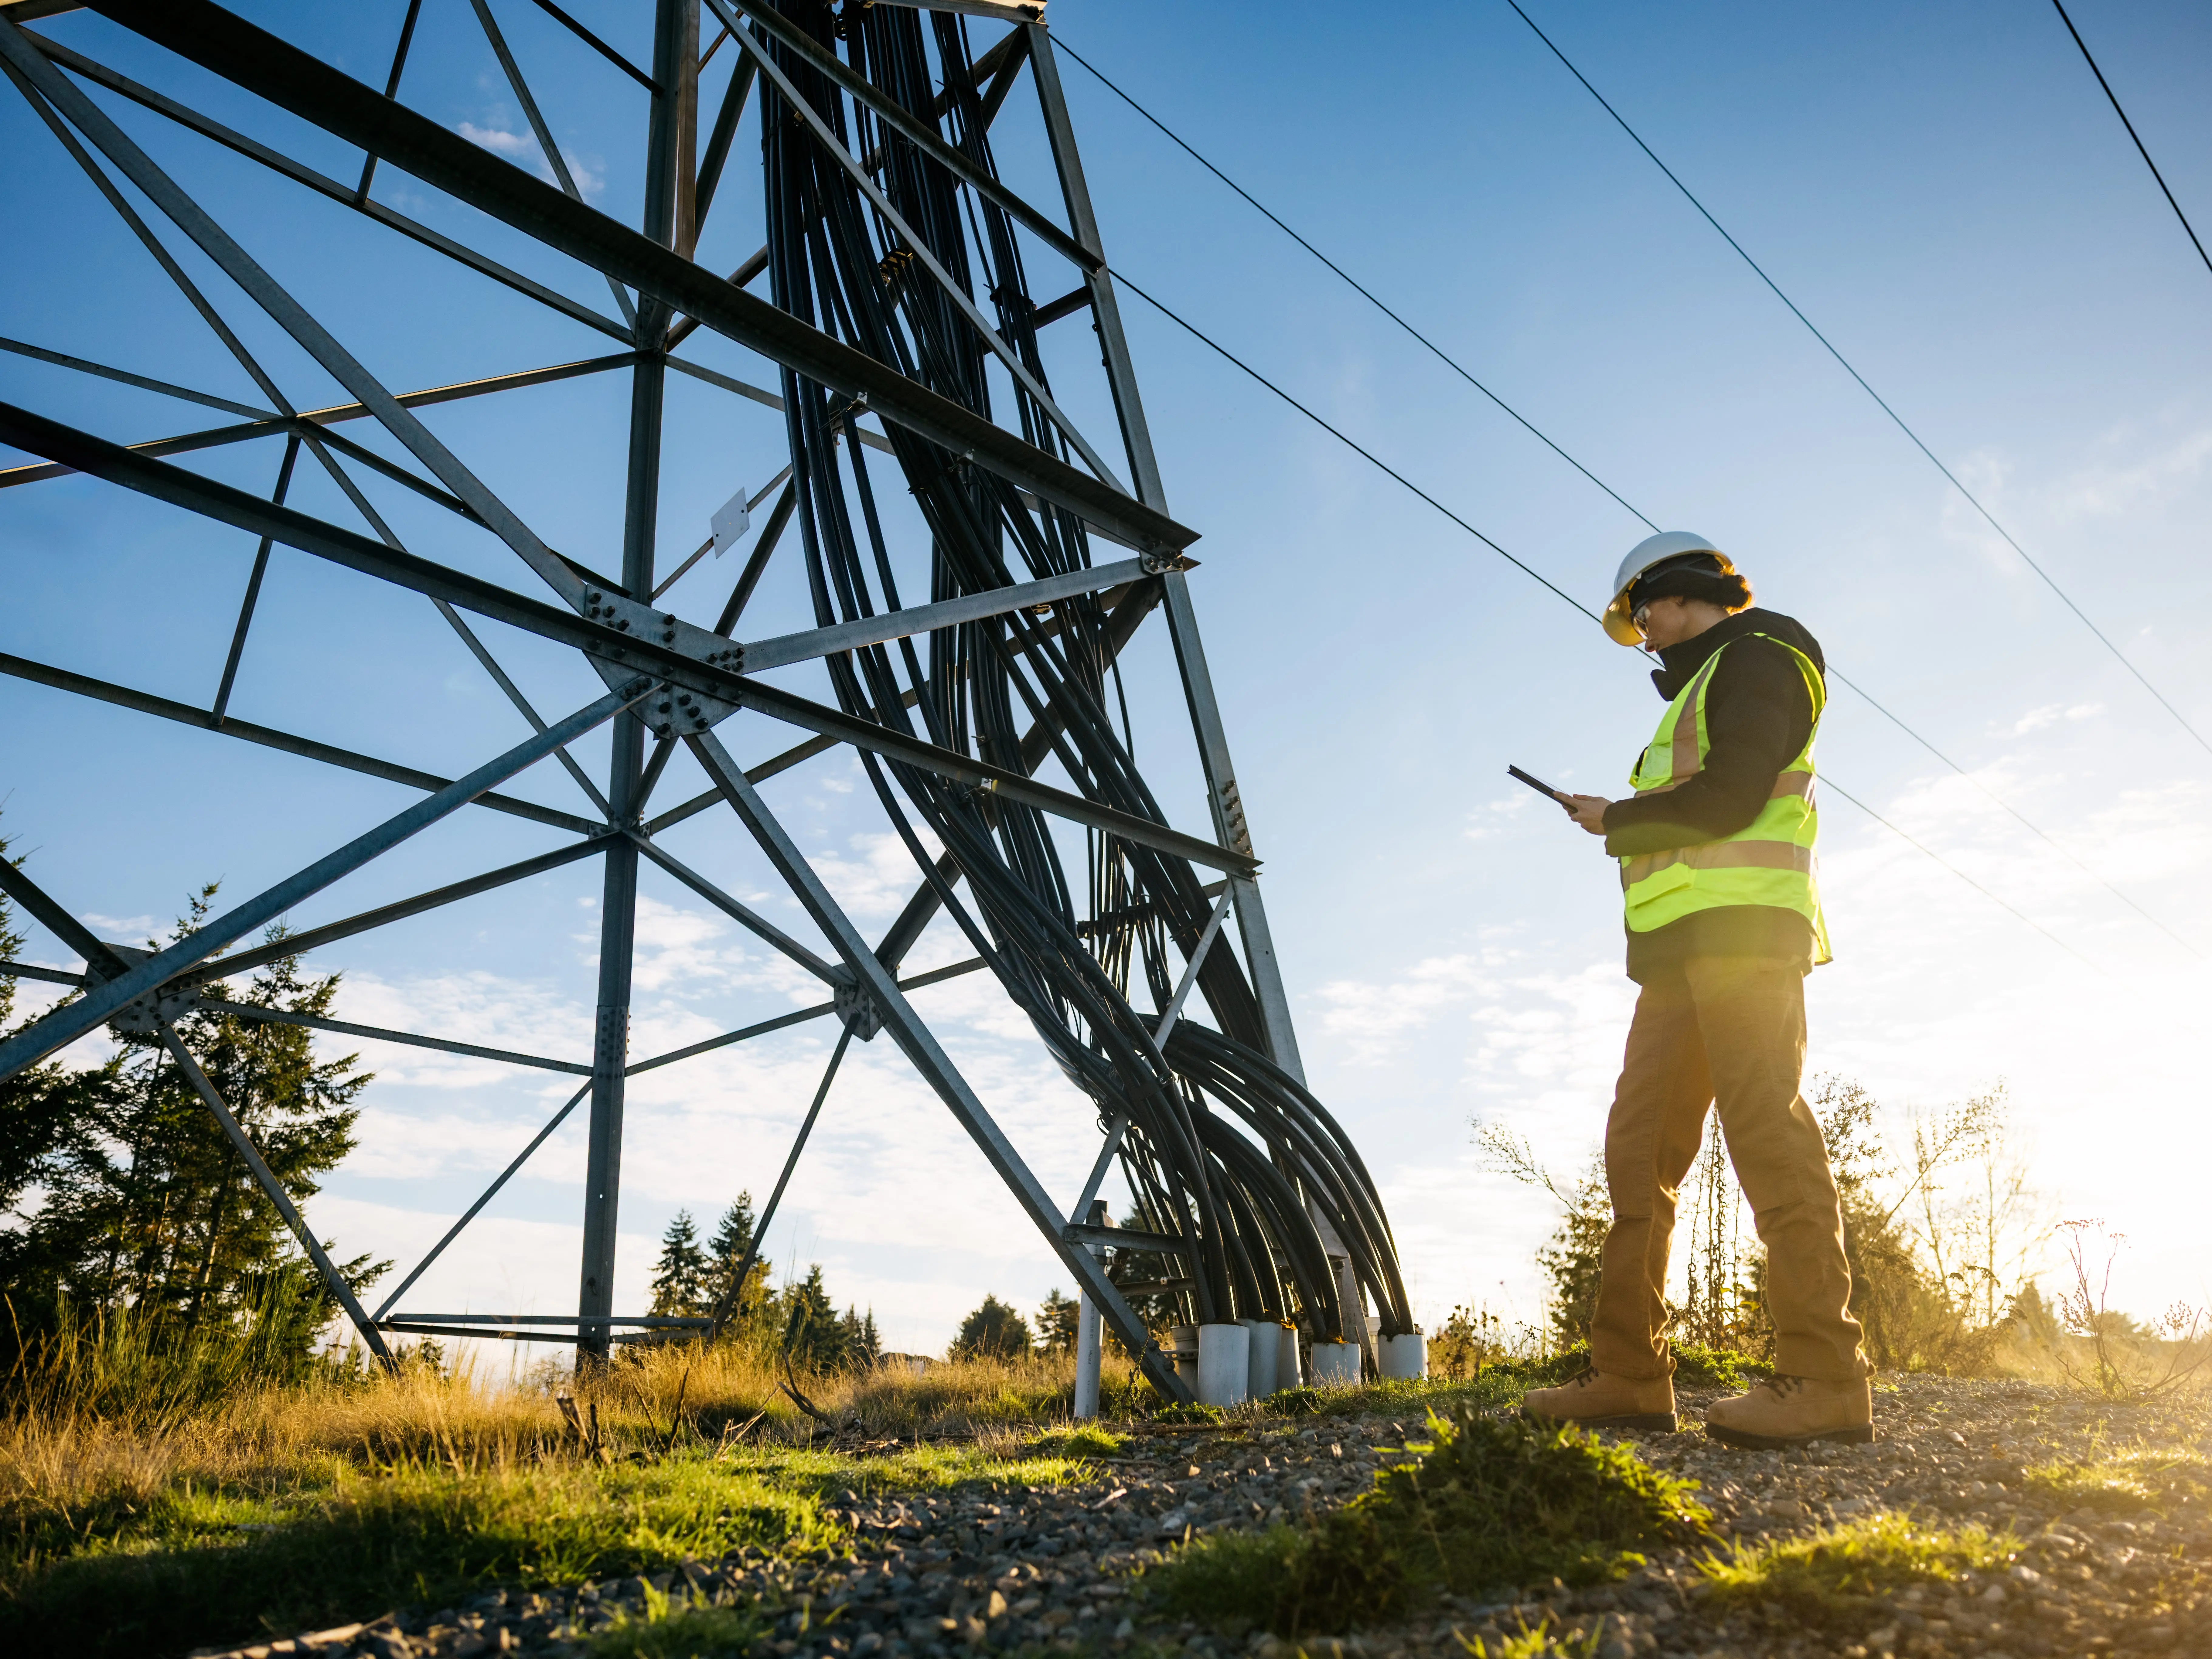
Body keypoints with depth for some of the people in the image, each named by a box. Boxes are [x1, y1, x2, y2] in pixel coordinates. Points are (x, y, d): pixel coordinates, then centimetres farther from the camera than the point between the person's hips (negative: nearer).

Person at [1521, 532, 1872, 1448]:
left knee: (1767, 1131, -15)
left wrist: (1618, 818, 0)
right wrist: (1622, 822, 16)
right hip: (1685, 948, 10)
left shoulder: (1753, 659, 3)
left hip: (1741, 925, -10)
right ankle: (1630, 1374, 1)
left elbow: (1730, 796, -12)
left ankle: (1825, 1379, -15)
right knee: (1637, 1147, 2)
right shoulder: (1698, 693, 32)